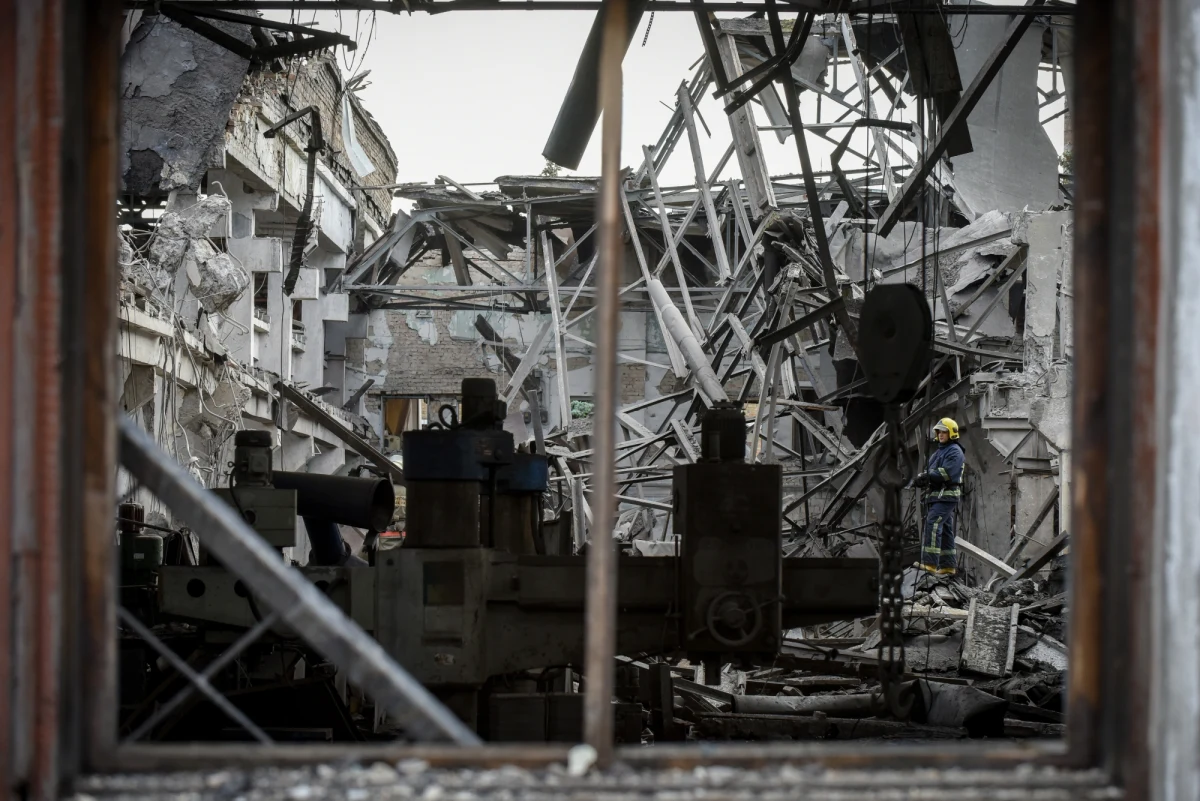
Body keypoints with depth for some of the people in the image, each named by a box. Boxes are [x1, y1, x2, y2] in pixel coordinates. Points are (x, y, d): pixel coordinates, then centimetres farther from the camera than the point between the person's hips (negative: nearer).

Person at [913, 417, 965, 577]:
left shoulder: (955, 452, -7)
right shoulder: (938, 452, 23)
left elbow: (947, 472, -21)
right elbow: (929, 472, 17)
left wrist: (929, 476, -25)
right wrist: (920, 478, -4)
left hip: (947, 496, -10)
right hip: (937, 495, 10)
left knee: (933, 525, -21)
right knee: (945, 530, 11)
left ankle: (930, 563, -28)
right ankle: (948, 565, 15)